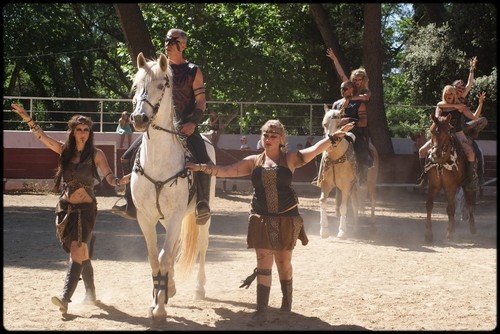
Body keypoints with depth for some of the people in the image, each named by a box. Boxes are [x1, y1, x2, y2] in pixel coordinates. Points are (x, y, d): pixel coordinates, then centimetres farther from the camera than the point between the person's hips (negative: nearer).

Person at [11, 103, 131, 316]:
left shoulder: (96, 154, -3)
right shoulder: (65, 151, 6)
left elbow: (110, 179, -12)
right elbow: (40, 135, 3)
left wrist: (121, 181, -33)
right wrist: (26, 117, -6)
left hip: (86, 209, -4)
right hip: (65, 208, 4)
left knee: (77, 251, -15)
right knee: (81, 254, 13)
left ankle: (65, 298, -25)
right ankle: (90, 293, 30)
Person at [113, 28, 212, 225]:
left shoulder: (193, 71, 0)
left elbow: (201, 102, -2)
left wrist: (193, 122, -17)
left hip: (186, 127, -5)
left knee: (202, 160, -32)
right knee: (128, 157, 3)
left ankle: (203, 204, -24)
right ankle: (131, 205, 12)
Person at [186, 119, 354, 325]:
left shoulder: (290, 159, 1)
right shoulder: (253, 162, 6)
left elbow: (315, 150, -10)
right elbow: (226, 171, 3)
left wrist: (333, 137, -24)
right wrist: (203, 168, -8)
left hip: (287, 219, -1)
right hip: (262, 219, 1)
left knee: (283, 262, 12)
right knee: (264, 263, -3)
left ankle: (287, 301, 33)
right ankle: (261, 311, -2)